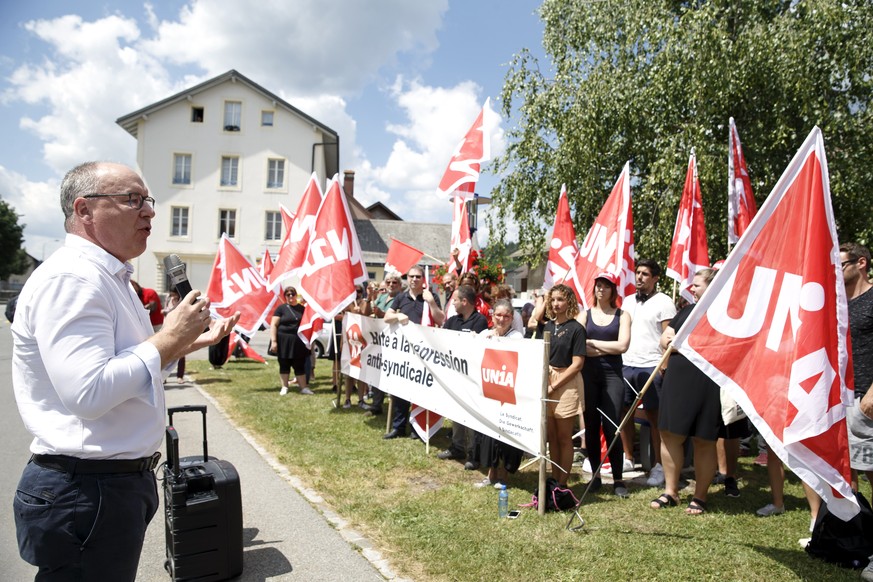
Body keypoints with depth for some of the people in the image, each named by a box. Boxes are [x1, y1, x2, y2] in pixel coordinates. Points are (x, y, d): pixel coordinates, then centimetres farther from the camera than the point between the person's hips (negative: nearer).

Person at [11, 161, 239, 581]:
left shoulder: (109, 277, 13)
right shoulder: (72, 277, -20)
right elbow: (88, 392, -30)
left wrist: (189, 343, 12)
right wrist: (168, 339, -21)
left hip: (124, 480, 10)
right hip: (86, 495, -10)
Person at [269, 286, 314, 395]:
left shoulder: (302, 308, 9)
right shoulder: (281, 308, -2)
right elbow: (273, 325, -5)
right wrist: (273, 341, -14)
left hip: (298, 341, 2)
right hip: (284, 341, -2)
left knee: (300, 365, 4)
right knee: (284, 365, 7)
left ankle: (304, 387, 8)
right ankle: (284, 387, 16)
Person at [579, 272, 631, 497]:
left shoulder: (622, 315, 6)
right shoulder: (585, 314, 8)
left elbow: (622, 345, -9)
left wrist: (592, 343, -5)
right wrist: (607, 349, -8)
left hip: (613, 375, -1)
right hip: (589, 375, 2)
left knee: (612, 427, -4)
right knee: (591, 426, 6)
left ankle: (618, 479, 5)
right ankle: (595, 474, 18)